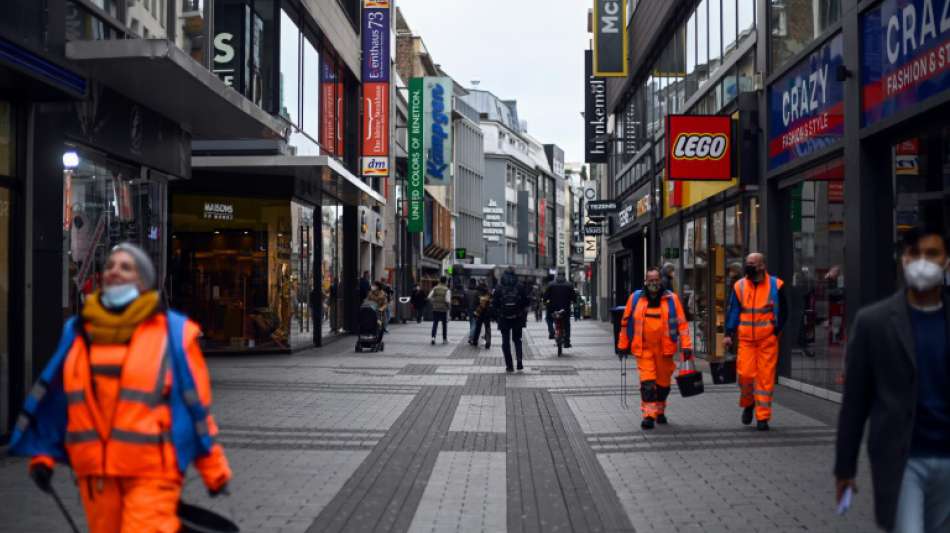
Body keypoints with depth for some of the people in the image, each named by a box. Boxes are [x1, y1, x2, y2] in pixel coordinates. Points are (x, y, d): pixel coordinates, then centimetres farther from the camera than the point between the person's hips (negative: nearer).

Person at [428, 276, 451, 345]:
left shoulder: (434, 288, 1)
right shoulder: (447, 290, -8)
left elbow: (429, 297, -4)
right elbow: (447, 300, -17)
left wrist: (434, 302, 12)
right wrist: (449, 305, 3)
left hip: (435, 309, 2)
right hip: (444, 309, -2)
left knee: (435, 323, 5)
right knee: (444, 324, 12)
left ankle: (433, 337, -13)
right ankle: (444, 339, 17)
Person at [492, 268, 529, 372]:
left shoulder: (498, 288, -1)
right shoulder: (520, 287, 1)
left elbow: (494, 305, -2)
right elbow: (526, 303, 2)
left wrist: (496, 316, 7)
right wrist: (524, 316, 10)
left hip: (504, 320, -1)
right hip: (517, 319, 1)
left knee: (506, 342, 6)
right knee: (517, 340, 15)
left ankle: (509, 366, 3)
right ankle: (519, 363, 0)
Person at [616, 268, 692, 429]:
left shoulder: (671, 298, 0)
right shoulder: (635, 298, 2)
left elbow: (682, 323, 0)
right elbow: (626, 322, 9)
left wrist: (686, 345, -7)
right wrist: (623, 345, 11)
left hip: (664, 348, 1)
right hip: (643, 348, -1)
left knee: (663, 382, 12)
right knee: (647, 382, -9)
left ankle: (660, 411, 32)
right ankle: (648, 415, -7)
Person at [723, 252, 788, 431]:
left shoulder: (775, 285, 1)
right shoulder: (739, 286, 6)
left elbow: (783, 311, 8)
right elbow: (732, 311, 8)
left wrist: (776, 330, -1)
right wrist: (728, 334, 0)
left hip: (768, 339, -1)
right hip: (746, 339, 1)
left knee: (766, 377, -1)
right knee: (745, 374, -6)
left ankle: (763, 417, 7)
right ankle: (748, 404, 24)